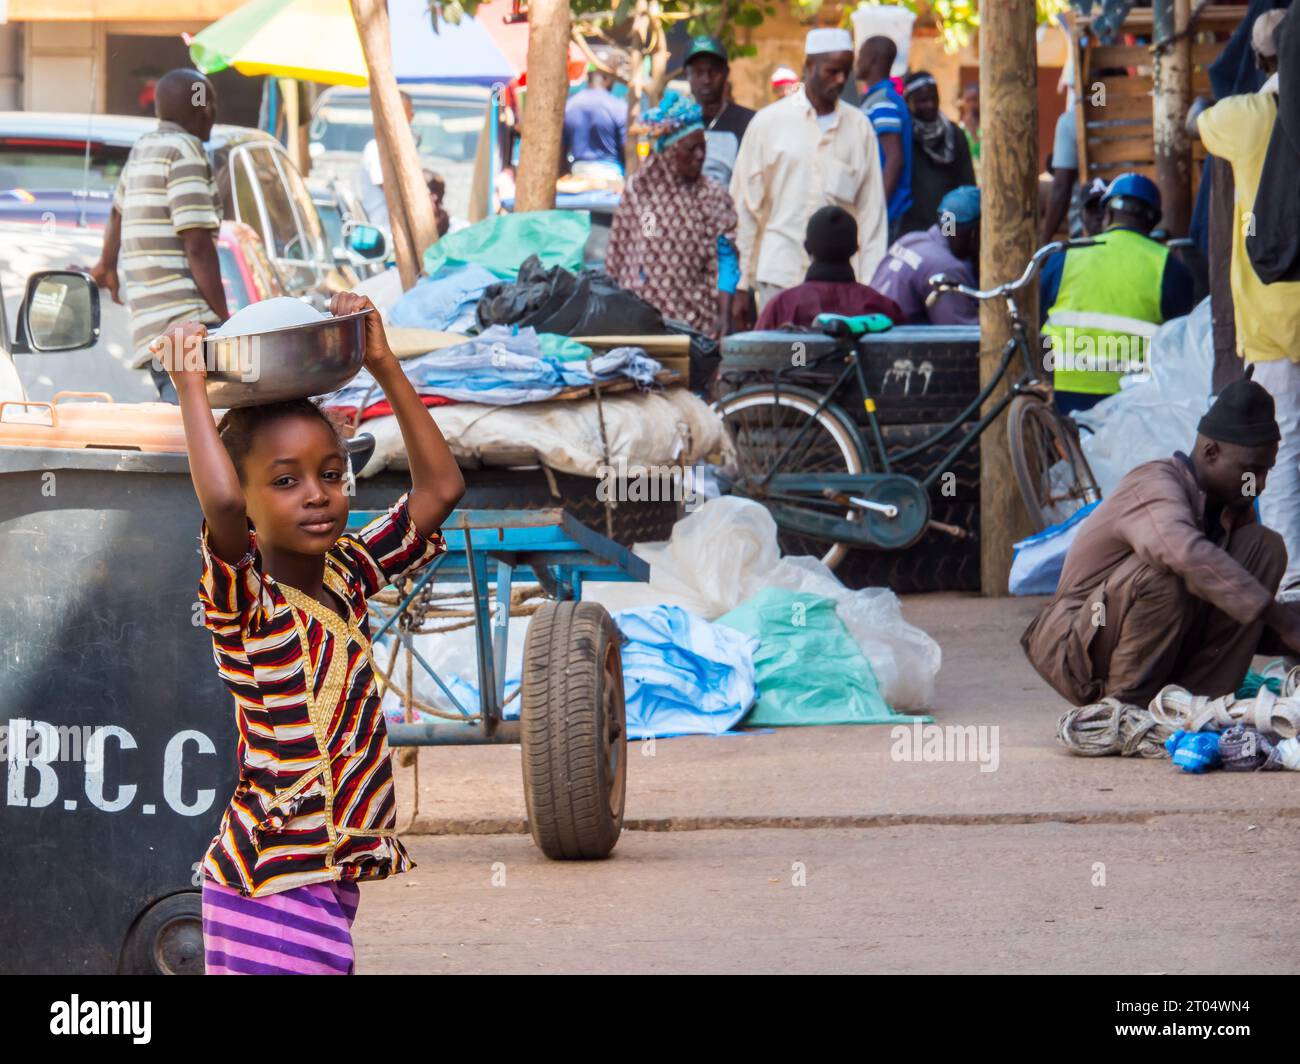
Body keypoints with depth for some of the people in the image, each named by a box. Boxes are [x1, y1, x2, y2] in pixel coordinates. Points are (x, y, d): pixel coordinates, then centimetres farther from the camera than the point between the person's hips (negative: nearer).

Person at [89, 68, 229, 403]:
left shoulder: (142, 150, 20)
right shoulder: (185, 152, -7)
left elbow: (118, 211, 40)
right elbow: (198, 247, -14)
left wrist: (107, 265, 57)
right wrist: (225, 318, -11)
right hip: (186, 319, -9)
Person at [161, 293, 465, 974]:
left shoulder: (345, 575, 8)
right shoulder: (242, 598, -13)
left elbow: (440, 488, 9)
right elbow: (220, 501, -33)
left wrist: (384, 365, 6)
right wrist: (190, 387, -21)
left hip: (335, 878, 7)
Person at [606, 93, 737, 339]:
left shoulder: (713, 196, 4)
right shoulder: (637, 190, 5)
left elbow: (723, 265, -1)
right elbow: (616, 260, 9)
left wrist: (722, 320, -11)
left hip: (697, 322, 0)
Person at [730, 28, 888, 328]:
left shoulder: (859, 127, 9)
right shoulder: (769, 121, 5)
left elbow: (872, 210, 8)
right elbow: (745, 207, 7)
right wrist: (741, 283, 3)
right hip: (779, 275, -1)